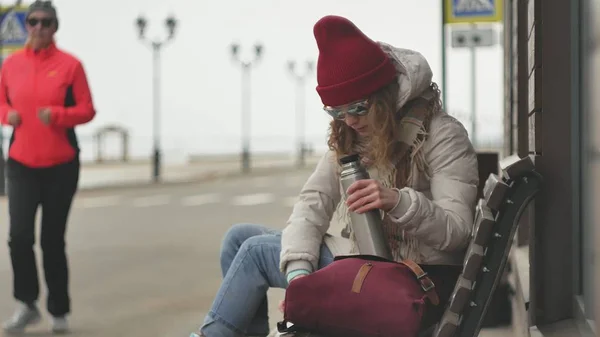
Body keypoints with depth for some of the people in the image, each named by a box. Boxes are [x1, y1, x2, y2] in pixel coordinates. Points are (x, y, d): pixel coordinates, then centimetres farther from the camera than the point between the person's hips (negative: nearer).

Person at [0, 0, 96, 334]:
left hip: (61, 165, -1)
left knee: (53, 239, 5)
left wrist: (57, 115, -20)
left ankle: (59, 310, 21)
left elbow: (87, 110, -2)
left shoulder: (69, 64, -5)